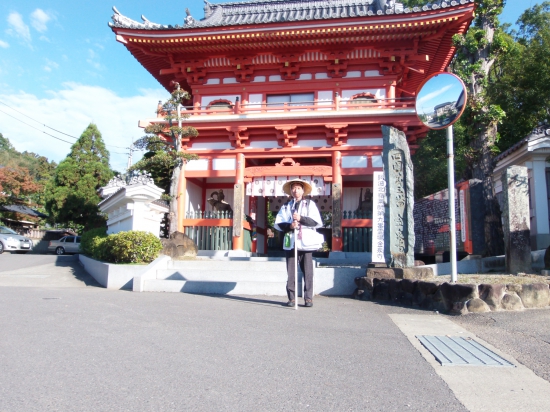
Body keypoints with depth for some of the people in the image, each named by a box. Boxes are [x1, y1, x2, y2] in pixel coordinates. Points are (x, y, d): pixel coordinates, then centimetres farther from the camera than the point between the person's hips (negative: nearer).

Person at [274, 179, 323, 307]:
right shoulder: (286, 206, 16)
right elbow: (278, 224, 8)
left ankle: (308, 298, 7)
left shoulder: (310, 204, 11)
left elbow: (317, 222, -1)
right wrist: (289, 226, -11)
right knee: (290, 272, 2)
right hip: (290, 242, 2)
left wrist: (301, 218, -12)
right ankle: (291, 298, 11)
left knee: (308, 272, -2)